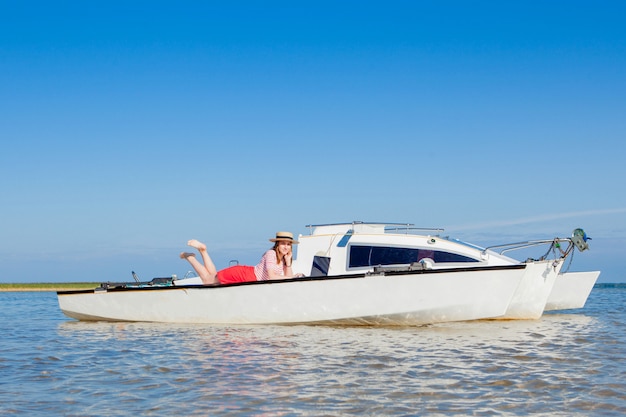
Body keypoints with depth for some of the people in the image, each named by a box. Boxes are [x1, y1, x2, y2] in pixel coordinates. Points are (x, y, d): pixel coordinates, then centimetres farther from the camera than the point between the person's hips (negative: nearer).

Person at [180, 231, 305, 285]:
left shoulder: (284, 257, 0)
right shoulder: (271, 254, -24)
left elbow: (288, 277, -5)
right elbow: (271, 276, -33)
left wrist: (288, 262, -17)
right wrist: (292, 278, -33)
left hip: (248, 277, 8)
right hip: (241, 275, -7)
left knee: (213, 277, 21)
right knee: (208, 279, 6)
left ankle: (203, 250, 32)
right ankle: (189, 256, 23)